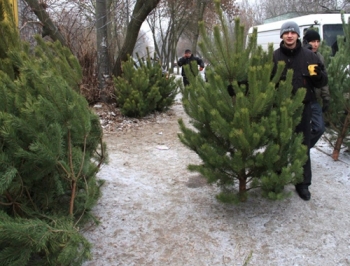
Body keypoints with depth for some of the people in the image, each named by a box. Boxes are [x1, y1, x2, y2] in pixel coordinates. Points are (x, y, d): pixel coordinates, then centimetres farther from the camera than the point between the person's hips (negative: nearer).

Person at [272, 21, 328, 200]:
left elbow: (322, 82, 8)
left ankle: (303, 183, 19)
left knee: (303, 145, 7)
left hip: (302, 106, 1)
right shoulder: (273, 57, 2)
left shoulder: (309, 56, 4)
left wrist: (319, 75, -15)